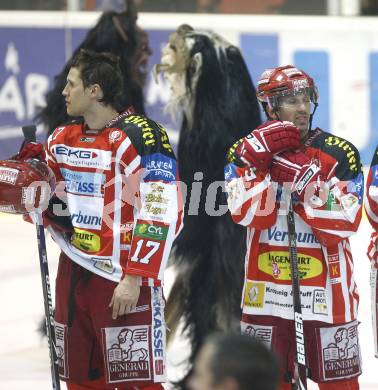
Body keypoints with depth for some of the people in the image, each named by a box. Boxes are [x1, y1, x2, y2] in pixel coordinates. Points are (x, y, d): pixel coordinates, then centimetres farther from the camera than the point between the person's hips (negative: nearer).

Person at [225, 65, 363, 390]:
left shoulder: (339, 154, -3)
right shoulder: (245, 153, 3)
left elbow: (344, 224, -12)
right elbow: (249, 216, -11)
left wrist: (303, 181, -21)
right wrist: (259, 161, -21)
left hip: (326, 292, -2)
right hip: (268, 292, 2)